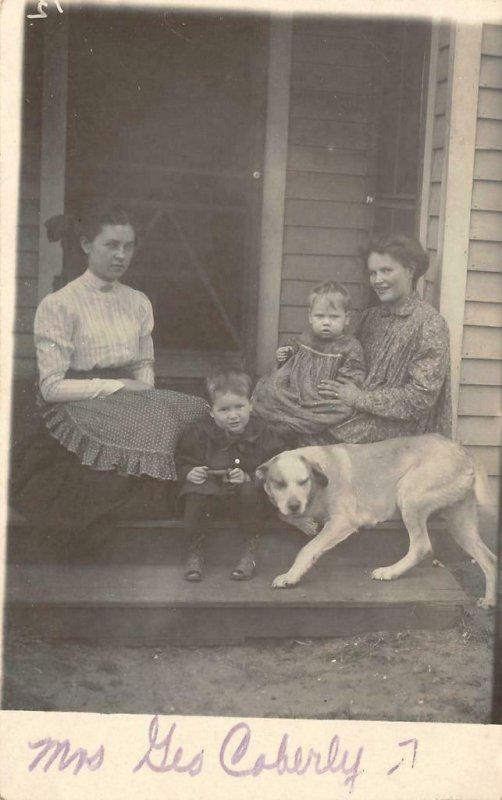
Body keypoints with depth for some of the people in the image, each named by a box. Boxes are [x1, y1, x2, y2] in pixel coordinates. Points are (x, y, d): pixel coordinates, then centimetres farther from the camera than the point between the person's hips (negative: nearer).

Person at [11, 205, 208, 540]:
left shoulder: (138, 302, 12)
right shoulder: (59, 305, -7)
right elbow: (52, 387, -11)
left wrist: (143, 394, -7)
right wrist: (117, 386, -13)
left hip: (130, 402, 6)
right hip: (80, 408, -6)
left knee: (197, 412, -22)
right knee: (154, 426, -33)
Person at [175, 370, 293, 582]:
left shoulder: (264, 434, -7)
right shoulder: (200, 432, -3)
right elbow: (182, 461, 9)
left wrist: (249, 477, -23)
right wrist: (189, 472, -14)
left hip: (246, 488, -1)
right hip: (208, 486, 1)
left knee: (250, 492, -36)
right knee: (194, 495, -32)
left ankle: (251, 549, -14)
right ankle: (195, 550, -10)